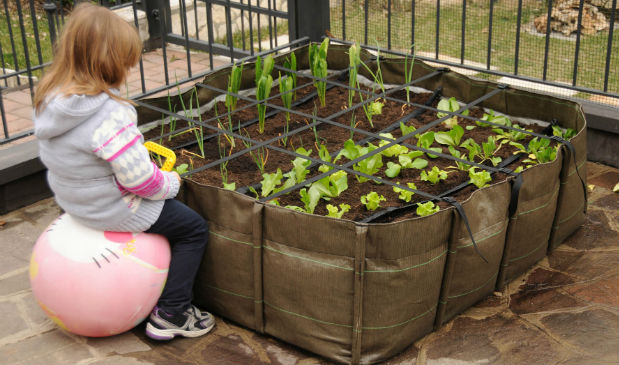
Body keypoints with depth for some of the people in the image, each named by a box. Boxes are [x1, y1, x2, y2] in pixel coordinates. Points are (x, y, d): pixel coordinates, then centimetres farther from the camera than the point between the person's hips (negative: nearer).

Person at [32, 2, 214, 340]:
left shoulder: (49, 98, -7)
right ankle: (171, 313, 10)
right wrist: (171, 181, -9)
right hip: (115, 209, -9)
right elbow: (140, 179, -30)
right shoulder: (110, 115, -34)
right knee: (193, 229, 8)